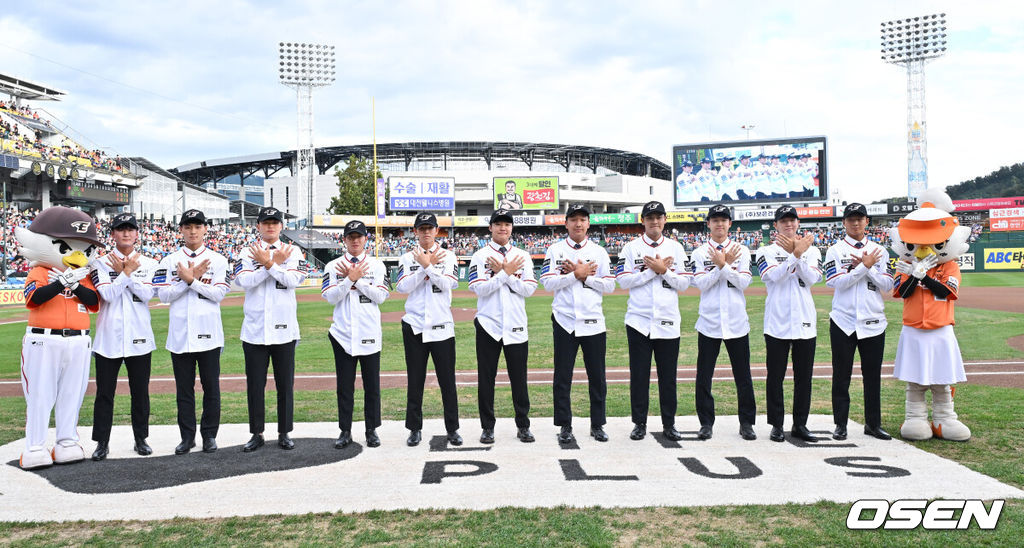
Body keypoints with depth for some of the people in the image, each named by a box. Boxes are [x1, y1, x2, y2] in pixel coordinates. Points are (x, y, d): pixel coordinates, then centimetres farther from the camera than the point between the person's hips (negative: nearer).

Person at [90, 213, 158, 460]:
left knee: (140, 392, 9)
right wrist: (128, 271, -12)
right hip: (108, 338, -1)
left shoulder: (148, 264, 6)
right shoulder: (101, 262, 1)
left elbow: (147, 294, -9)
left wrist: (125, 271, -11)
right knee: (104, 393, 4)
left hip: (139, 338, 1)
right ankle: (102, 443, 14)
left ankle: (141, 439, 21)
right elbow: (108, 294, -12)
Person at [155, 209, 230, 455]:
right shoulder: (170, 261, 7)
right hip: (180, 335, 2)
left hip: (208, 334, -1)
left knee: (211, 387, 3)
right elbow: (164, 295, -3)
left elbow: (219, 293, -8)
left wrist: (190, 279, -14)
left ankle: (209, 434, 15)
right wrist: (191, 279, -11)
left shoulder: (218, 260, 3)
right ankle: (187, 436, 18)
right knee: (184, 388, 8)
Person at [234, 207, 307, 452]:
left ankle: (284, 433, 16)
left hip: (284, 328, 0)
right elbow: (245, 281, -11)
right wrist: (274, 264, -13)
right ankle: (257, 434, 17)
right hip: (254, 329, 0)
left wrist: (268, 263, -15)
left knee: (285, 384, 5)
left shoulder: (293, 252, 5)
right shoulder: (247, 253, 5)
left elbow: (293, 280, -10)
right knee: (255, 384, 6)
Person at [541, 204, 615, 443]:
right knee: (562, 377, 3)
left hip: (593, 322, 1)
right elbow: (548, 282, -7)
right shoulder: (555, 250, 3)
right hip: (565, 321, -1)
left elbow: (609, 285, 2)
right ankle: (565, 426, 14)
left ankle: (597, 424, 19)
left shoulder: (599, 252, 8)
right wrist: (577, 275, -13)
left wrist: (584, 276, -9)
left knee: (597, 377, 6)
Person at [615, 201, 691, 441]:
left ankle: (669, 424, 18)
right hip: (639, 320, -1)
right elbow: (623, 280, -7)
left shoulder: (676, 248, 8)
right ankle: (640, 423, 15)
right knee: (639, 375, 4)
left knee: (668, 375, 6)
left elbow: (684, 284, 4)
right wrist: (654, 270, -12)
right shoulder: (631, 248, 3)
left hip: (668, 322, 1)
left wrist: (663, 270, -10)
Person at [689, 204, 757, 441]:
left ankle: (746, 423, 18)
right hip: (709, 321, 0)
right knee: (704, 376, 2)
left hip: (737, 322, 0)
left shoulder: (742, 251, 6)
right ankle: (706, 423, 13)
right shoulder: (699, 253, 4)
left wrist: (723, 264, -15)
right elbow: (701, 284, -7)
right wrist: (722, 265, -15)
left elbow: (744, 282, -6)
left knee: (743, 375, 6)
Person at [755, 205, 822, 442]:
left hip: (805, 323, 2)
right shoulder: (766, 251, 3)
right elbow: (774, 276, -15)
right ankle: (776, 425, 11)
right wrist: (795, 253, -19)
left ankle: (800, 424, 17)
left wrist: (797, 254, -18)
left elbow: (812, 278, -7)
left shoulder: (812, 250, 9)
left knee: (804, 376, 7)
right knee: (775, 376, 2)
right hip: (777, 323, -2)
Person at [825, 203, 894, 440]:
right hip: (843, 321, -2)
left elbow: (887, 285, 1)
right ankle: (840, 424, 11)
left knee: (873, 376, 8)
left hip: (873, 322, 2)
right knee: (841, 376, 3)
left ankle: (873, 423, 19)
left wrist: (867, 267, -10)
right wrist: (864, 266, -15)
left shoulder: (879, 251, 9)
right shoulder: (835, 251, 1)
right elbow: (837, 282, -12)